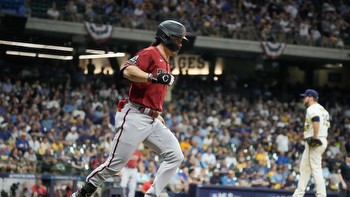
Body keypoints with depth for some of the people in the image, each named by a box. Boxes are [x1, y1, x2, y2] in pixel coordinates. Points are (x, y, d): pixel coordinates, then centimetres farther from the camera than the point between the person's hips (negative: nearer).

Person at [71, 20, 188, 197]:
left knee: (175, 156, -4)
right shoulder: (150, 53, -7)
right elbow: (127, 71, -25)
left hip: (152, 121, 9)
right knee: (115, 164, -8)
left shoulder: (165, 62, 21)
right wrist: (153, 77, -36)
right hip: (135, 117, -9)